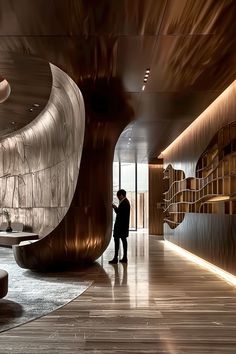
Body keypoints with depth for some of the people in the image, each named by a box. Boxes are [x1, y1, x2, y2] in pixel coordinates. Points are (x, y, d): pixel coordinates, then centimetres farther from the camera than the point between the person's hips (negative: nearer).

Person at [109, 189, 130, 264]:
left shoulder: (123, 203, -18)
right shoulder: (126, 201, 14)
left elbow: (119, 213, -20)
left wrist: (115, 208, -5)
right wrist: (116, 208, 7)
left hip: (120, 224, -10)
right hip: (124, 224, 10)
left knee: (117, 239, -7)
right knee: (123, 239, 11)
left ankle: (115, 258, -5)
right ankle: (125, 258, 15)